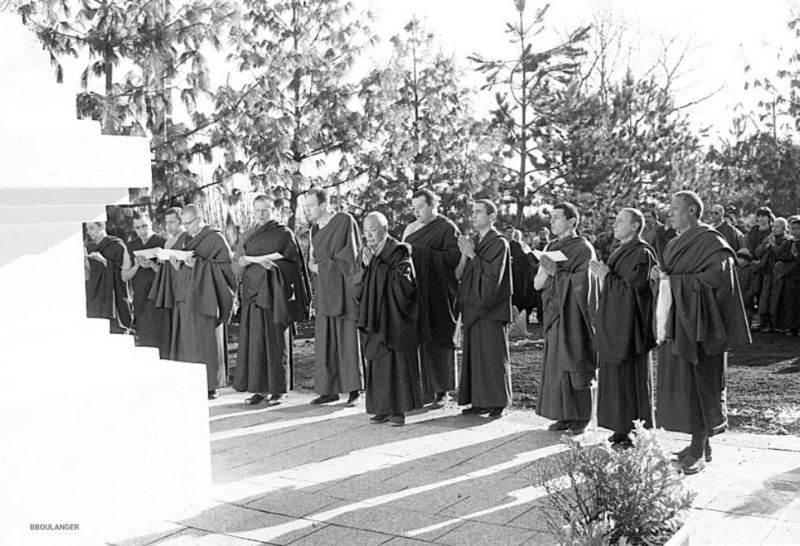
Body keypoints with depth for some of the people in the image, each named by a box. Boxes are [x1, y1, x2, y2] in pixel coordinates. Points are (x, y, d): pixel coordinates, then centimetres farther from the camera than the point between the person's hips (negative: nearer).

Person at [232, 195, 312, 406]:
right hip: (253, 291, 4)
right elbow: (236, 263, 5)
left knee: (276, 339, -2)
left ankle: (279, 389, 4)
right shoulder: (247, 235, 15)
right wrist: (259, 260, -14)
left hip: (274, 293, -4)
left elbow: (287, 260, -11)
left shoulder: (284, 233, 1)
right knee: (254, 340, 0)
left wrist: (250, 258, -10)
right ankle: (259, 388, 5)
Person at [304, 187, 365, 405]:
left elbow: (350, 256, -12)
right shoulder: (316, 229, 14)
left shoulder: (345, 221, -9)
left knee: (348, 339, -3)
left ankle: (354, 388, 6)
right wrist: (314, 264, -2)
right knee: (325, 342, 5)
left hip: (343, 289, -7)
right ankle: (330, 390, 11)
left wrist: (321, 266, -7)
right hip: (325, 291, 7)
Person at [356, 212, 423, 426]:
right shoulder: (366, 253, 12)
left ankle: (399, 409, 2)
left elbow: (402, 282, -18)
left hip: (395, 319, -6)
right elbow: (358, 286, 7)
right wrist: (366, 267, -11)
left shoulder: (399, 252, -6)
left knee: (397, 362, -3)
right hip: (374, 318, 6)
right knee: (378, 365, 6)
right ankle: (383, 408, 12)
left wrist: (376, 264, -16)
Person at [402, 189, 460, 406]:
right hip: (416, 291, 5)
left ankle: (442, 390, 6)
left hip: (438, 294, -5)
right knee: (420, 340, 1)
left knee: (437, 340, -3)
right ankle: (426, 389, 7)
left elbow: (453, 257, -15)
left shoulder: (447, 228, -3)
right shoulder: (412, 228, 16)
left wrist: (418, 251, -18)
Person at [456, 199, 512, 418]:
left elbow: (493, 276, -18)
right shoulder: (472, 242, 12)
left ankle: (498, 403, 8)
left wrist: (473, 255, -16)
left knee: (493, 355, -1)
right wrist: (464, 255, -9)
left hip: (491, 309, -7)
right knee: (474, 355, 9)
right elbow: (459, 275, 8)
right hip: (473, 308, 7)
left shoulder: (499, 243, -9)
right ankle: (479, 401, 17)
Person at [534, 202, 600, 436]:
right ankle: (564, 416, 13)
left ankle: (581, 418, 5)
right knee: (556, 365, 6)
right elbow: (537, 284, 12)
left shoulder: (583, 248, -7)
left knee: (575, 364, -3)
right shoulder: (551, 248, 14)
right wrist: (546, 270, -7)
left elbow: (581, 285, -15)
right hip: (555, 314, 7)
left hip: (574, 316, -7)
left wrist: (556, 272, -21)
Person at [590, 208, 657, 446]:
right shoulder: (621, 252, 15)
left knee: (631, 379, -3)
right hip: (614, 326, 9)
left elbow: (633, 289, -21)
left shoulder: (641, 254, -14)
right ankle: (623, 429, 18)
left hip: (629, 326, -9)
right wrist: (603, 274, 4)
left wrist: (607, 276, -14)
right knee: (617, 377, 11)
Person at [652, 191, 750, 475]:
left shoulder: (710, 241, -11)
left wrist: (674, 280, -19)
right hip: (676, 324, 9)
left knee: (698, 385, -5)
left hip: (697, 324, -8)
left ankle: (698, 453, 1)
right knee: (682, 384, 10)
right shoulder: (676, 244, 16)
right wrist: (660, 274, 1)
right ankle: (700, 445, 20)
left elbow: (718, 275, -22)